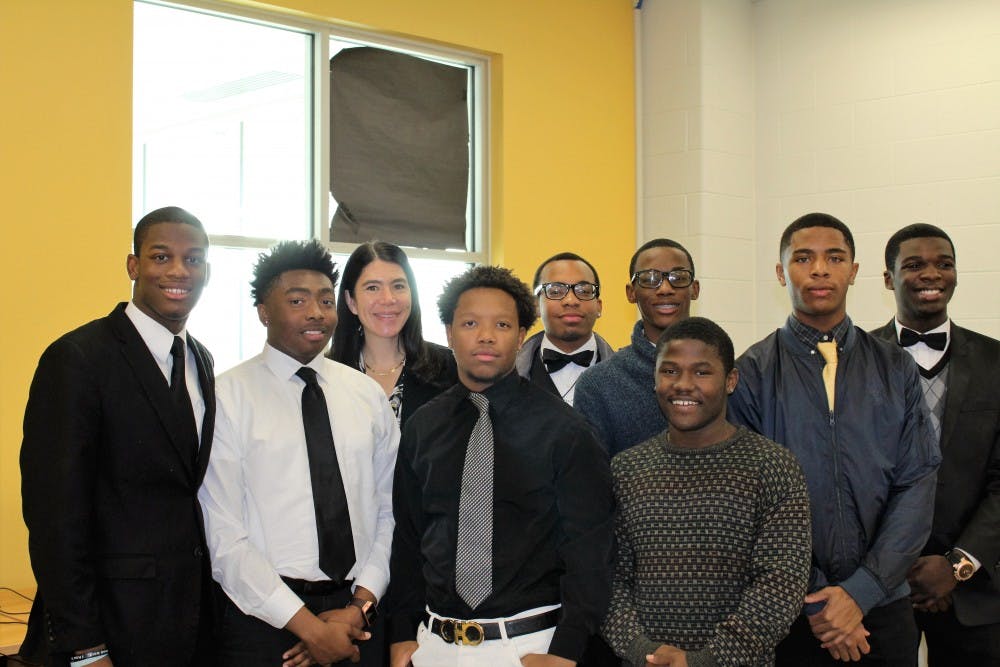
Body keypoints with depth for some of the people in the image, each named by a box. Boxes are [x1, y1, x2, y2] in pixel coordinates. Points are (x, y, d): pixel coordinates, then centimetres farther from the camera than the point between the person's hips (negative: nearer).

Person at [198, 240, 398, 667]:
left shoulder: (368, 395, 7)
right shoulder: (228, 397, -6)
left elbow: (390, 511, 5)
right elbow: (222, 536, -12)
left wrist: (361, 605, -7)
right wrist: (309, 626, -14)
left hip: (358, 618, 4)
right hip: (264, 617, -3)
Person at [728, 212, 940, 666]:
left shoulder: (896, 370, 4)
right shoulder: (751, 373, -3)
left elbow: (918, 484, -2)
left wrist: (860, 592, -11)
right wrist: (814, 601, -11)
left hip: (882, 606, 2)